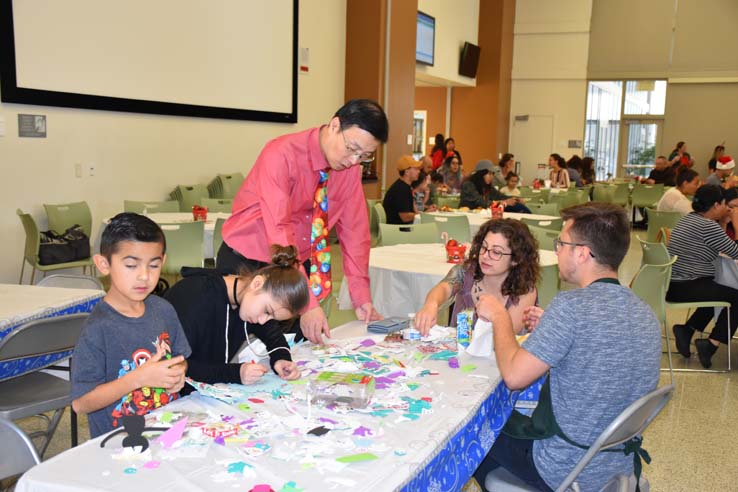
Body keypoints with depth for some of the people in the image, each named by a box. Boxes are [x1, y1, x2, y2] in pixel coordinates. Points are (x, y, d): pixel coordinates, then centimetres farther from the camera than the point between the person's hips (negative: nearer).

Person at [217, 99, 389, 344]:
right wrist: (307, 302, -37)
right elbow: (278, 230, -31)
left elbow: (354, 229, -2)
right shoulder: (282, 155, -24)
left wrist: (361, 296, -8)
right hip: (247, 264, -5)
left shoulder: (351, 167, -6)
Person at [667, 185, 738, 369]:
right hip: (685, 288, -10)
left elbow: (715, 244, 23)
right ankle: (711, 345, -2)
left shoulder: (689, 218, 12)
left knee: (720, 291, 28)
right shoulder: (708, 226, -17)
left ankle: (687, 329, 17)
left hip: (671, 285, 10)